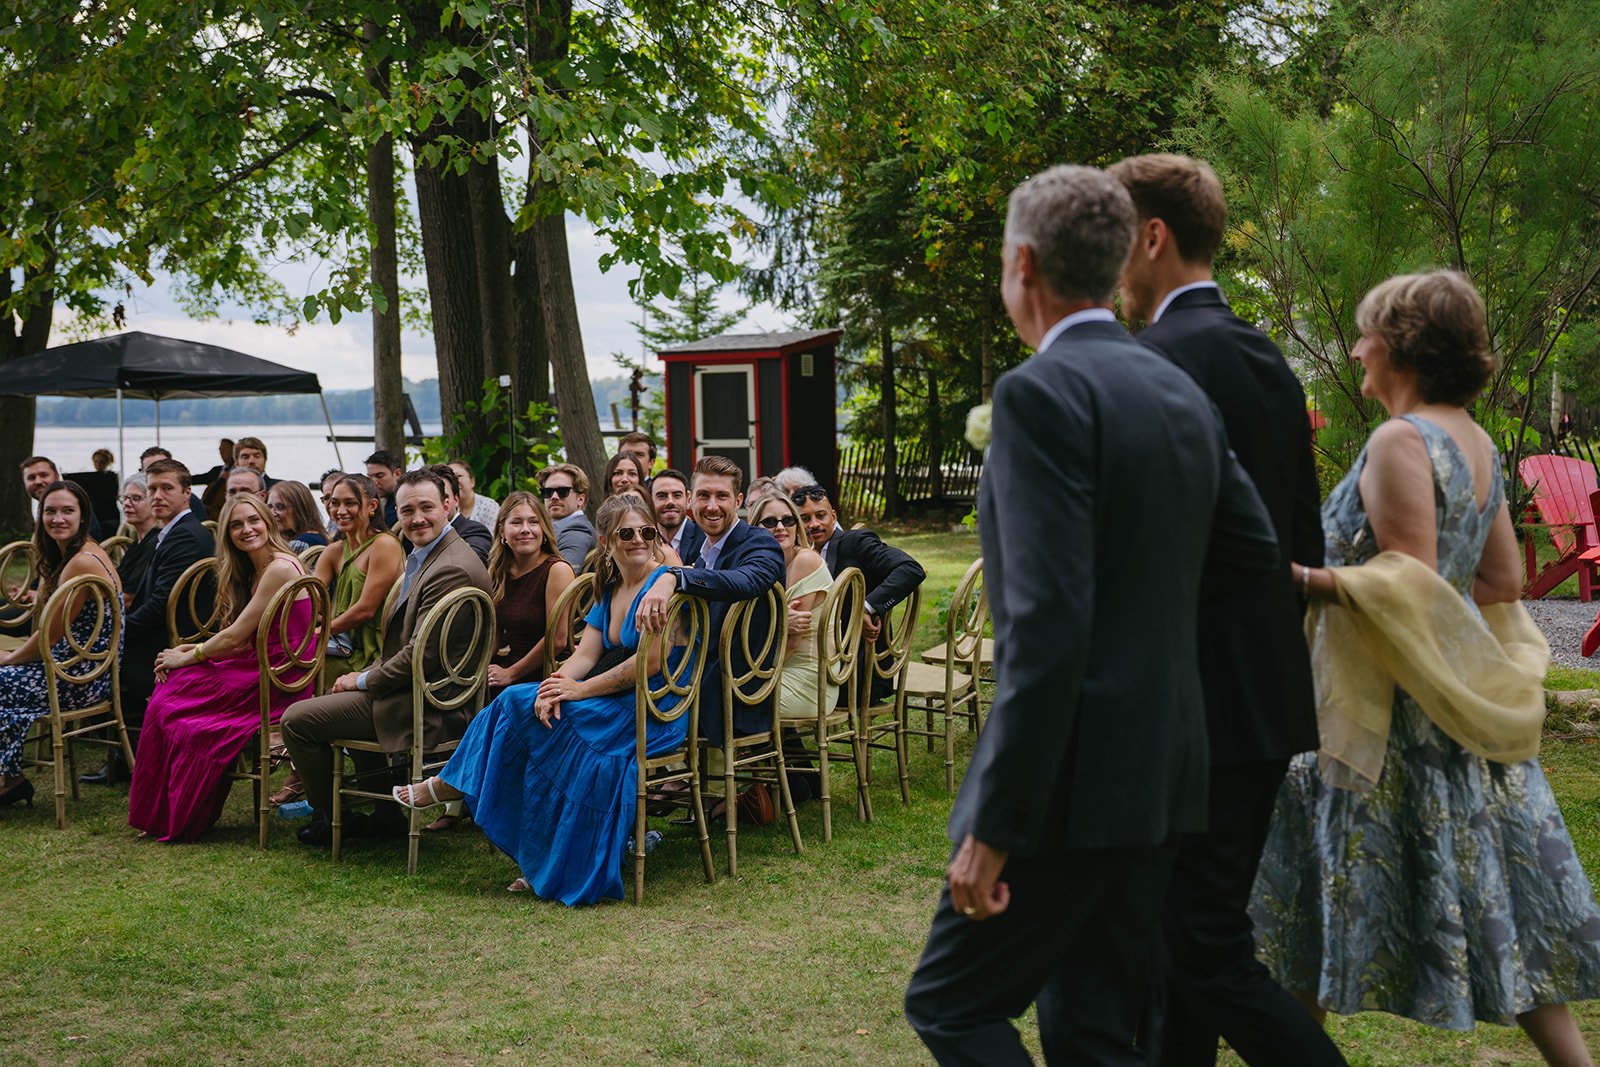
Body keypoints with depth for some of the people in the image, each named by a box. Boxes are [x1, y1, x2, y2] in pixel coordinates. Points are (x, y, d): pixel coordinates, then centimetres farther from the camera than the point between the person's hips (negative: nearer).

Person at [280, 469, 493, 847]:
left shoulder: (451, 568, -24)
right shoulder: (424, 556, 11)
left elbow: (420, 654, -25)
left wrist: (364, 680, -12)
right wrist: (368, 675, 4)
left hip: (429, 709, -11)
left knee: (296, 720, -6)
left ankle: (332, 819, 13)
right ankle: (382, 811, 36)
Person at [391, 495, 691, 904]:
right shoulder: (609, 591, 16)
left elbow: (650, 662, -18)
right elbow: (585, 655, 6)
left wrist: (580, 689, -17)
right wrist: (554, 686, -15)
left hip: (653, 713, -8)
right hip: (614, 704, 8)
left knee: (520, 704, -18)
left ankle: (452, 784, 4)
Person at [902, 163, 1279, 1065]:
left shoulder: (1042, 392, -15)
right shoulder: (1184, 395, 9)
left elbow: (1048, 624, -22)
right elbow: (1256, 548, 16)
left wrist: (995, 826, -20)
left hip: (1074, 778, -8)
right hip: (1162, 773, 8)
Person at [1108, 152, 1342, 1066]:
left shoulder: (1161, 360, -16)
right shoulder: (1265, 356, 13)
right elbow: (1305, 538, 17)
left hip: (1196, 701, -10)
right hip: (1272, 692, 10)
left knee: (1207, 950, -2)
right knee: (1197, 928, 18)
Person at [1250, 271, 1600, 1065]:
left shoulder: (1400, 442, -16)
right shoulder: (1477, 443, 10)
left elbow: (1408, 582, -22)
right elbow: (1502, 582, 13)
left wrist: (1298, 577, -20)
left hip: (1395, 712, -9)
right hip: (1459, 691, 9)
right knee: (1489, 908, 13)